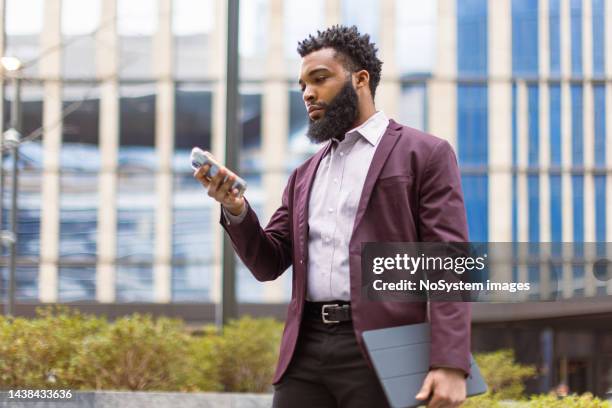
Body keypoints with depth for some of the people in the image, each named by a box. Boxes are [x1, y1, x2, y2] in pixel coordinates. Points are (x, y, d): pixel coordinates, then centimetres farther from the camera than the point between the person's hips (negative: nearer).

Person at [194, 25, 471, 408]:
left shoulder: (425, 154, 3)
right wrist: (236, 209, 0)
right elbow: (269, 263, 19)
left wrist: (450, 365, -17)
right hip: (305, 349, 6)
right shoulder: (305, 175, 22)